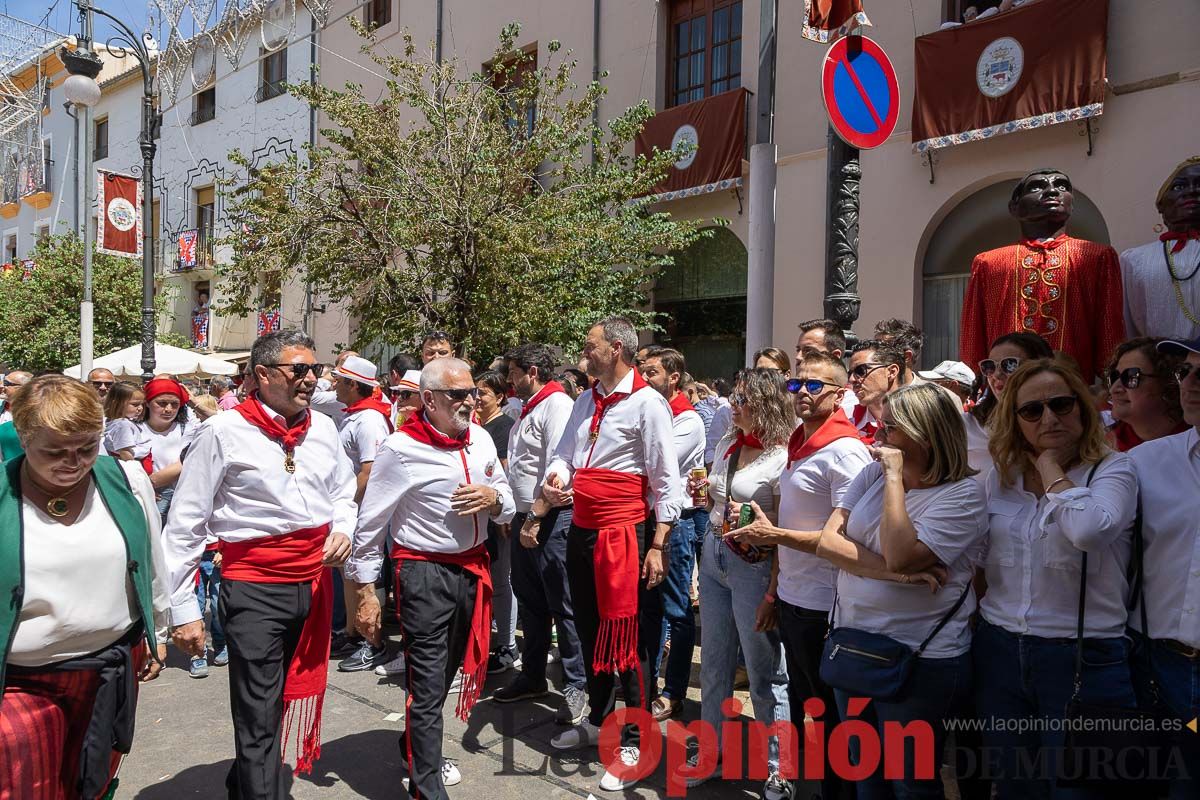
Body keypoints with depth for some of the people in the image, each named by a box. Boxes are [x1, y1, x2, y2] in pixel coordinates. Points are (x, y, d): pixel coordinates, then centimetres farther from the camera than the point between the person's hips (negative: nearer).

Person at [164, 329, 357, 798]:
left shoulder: (323, 428, 5)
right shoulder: (224, 432, -10)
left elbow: (342, 492, 22)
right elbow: (184, 527, -7)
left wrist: (342, 530, 1)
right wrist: (183, 610, -8)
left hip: (314, 582, 6)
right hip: (254, 587, -6)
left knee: (292, 696, 20)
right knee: (258, 718, -2)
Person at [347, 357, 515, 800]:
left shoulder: (481, 438, 2)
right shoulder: (401, 448, -15)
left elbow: (508, 506, 11)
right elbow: (370, 525, -9)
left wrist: (494, 498, -12)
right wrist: (365, 590, -7)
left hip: (473, 568, 7)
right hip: (424, 573, -6)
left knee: (448, 669, 23)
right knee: (428, 684, -2)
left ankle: (415, 748, 46)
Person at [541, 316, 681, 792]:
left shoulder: (647, 403, -12)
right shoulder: (586, 400, 11)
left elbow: (667, 480, -13)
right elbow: (565, 453, 18)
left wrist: (657, 545, -16)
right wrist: (555, 480, -5)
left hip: (624, 535, -8)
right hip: (581, 531, 8)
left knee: (627, 639, 1)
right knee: (590, 629, 20)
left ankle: (634, 742, 16)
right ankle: (597, 721, 38)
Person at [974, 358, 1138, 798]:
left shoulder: (1113, 469, -8)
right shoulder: (1001, 477, 6)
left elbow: (1088, 530, -30)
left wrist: (1050, 464, -17)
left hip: (1083, 660, -4)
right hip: (999, 654, 5)